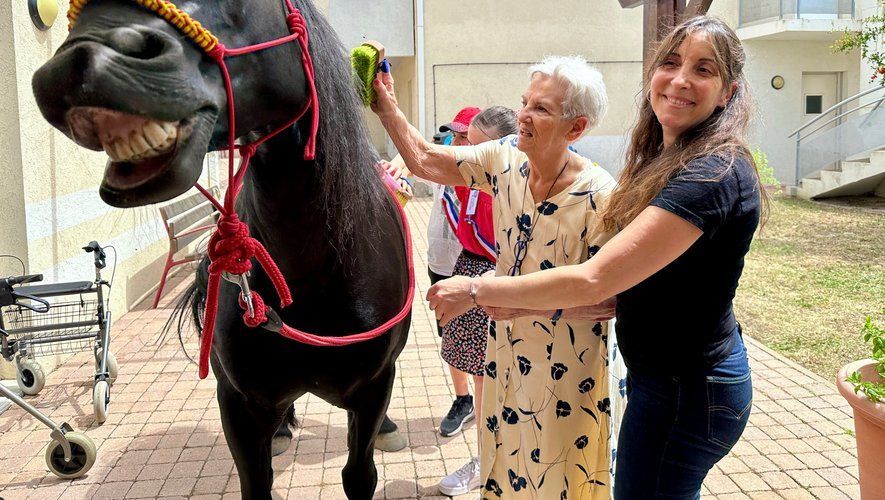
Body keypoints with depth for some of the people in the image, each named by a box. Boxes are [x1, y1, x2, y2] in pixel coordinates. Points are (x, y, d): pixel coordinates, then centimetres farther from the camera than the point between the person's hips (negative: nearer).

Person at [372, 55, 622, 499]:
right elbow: (425, 160, 1)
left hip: (566, 371, -5)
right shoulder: (506, 159, -6)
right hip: (507, 353, 5)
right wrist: (384, 104, -11)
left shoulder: (600, 195, -23)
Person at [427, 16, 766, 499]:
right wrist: (525, 305, 0)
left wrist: (476, 290, -20)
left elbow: (593, 281, -28)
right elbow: (632, 280, 8)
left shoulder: (714, 173, -23)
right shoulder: (667, 161, 9)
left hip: (686, 391, -9)